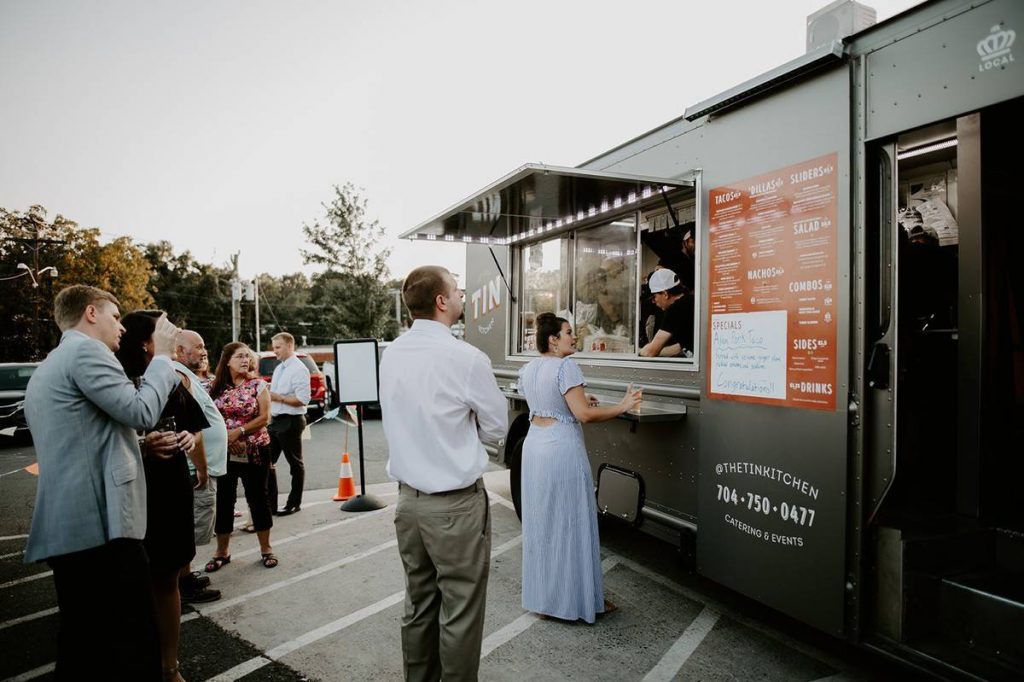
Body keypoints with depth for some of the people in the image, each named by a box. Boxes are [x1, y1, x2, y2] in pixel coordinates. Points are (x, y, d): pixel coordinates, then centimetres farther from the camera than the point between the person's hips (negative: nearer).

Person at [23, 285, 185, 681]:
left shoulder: (45, 370, 25)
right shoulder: (85, 350, -8)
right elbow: (141, 411, -15)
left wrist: (140, 446, 12)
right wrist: (162, 356, -2)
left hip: (67, 529, 11)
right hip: (100, 524, -11)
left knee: (81, 645, 18)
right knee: (133, 650, -6)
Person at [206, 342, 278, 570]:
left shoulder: (258, 385, -2)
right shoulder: (216, 388, 4)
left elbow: (264, 417, -8)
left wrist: (239, 432, -17)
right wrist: (227, 438, -13)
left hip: (255, 451, -2)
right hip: (224, 453, 2)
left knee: (258, 498, 6)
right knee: (223, 500, 7)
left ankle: (266, 548, 17)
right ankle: (221, 551, 23)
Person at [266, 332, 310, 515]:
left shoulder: (299, 369, -13)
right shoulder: (279, 368, 14)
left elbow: (303, 399, -21)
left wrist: (279, 397, -19)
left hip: (290, 422, -9)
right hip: (275, 421, 9)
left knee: (295, 464, 5)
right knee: (268, 462, 11)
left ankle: (294, 503, 16)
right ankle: (270, 502, 21)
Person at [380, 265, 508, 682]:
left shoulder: (391, 355, 2)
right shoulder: (467, 359, -18)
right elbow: (497, 428, -6)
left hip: (408, 496, 7)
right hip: (455, 502, -6)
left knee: (419, 604, 20)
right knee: (460, 611, 9)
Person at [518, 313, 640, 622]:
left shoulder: (528, 369, 9)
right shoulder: (565, 366, -15)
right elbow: (583, 415, -20)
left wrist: (577, 399, 20)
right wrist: (623, 406, -11)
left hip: (534, 446, 8)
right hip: (563, 450, -8)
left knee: (540, 522, 16)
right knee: (570, 523, 4)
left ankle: (542, 595, 28)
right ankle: (579, 599, 17)